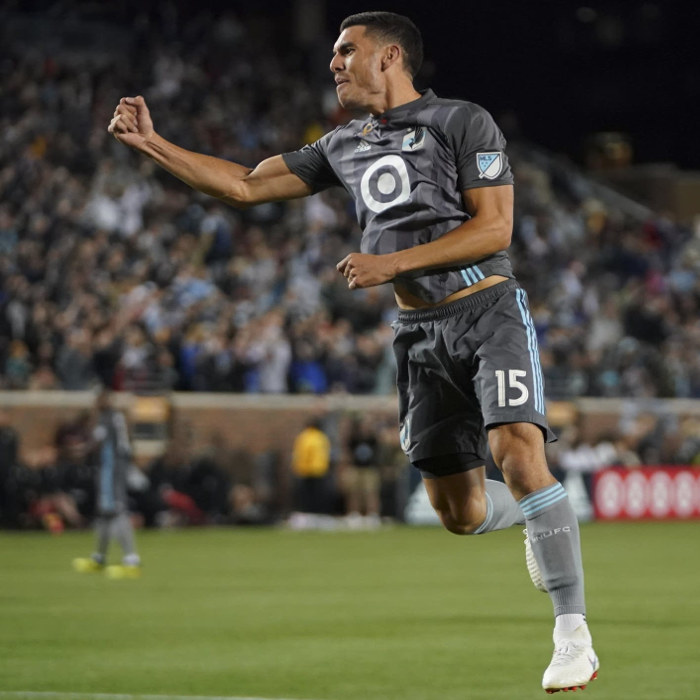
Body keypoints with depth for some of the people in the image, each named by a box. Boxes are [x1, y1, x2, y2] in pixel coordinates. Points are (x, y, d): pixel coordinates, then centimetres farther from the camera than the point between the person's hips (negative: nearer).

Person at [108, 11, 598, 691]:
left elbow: (493, 227, -10)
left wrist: (392, 263, -15)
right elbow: (245, 185, 16)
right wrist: (152, 143, 10)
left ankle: (573, 636, -18)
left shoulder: (463, 122, -3)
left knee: (518, 454, -25)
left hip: (487, 311, -6)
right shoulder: (345, 146, 15)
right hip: (419, 333, 6)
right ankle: (536, 517, 38)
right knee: (458, 512, 3)